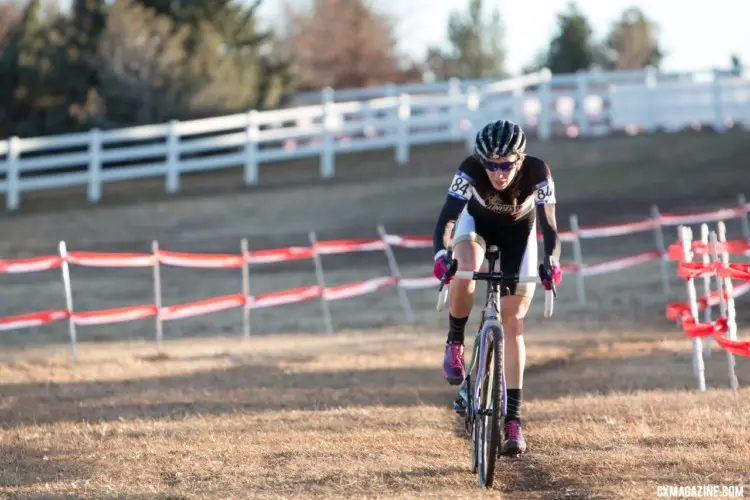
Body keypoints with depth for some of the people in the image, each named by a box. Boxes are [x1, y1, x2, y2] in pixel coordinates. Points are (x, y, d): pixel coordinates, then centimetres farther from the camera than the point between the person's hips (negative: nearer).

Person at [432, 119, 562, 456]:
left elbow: (549, 227, -32)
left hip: (519, 232, 0)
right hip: (477, 222, 0)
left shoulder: (537, 174, -34)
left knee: (513, 323, -7)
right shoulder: (470, 172, -35)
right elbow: (445, 220, -39)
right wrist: (441, 255, -57)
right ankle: (454, 345, -11)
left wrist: (551, 262, -51)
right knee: (465, 270, -36)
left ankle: (513, 419, -3)